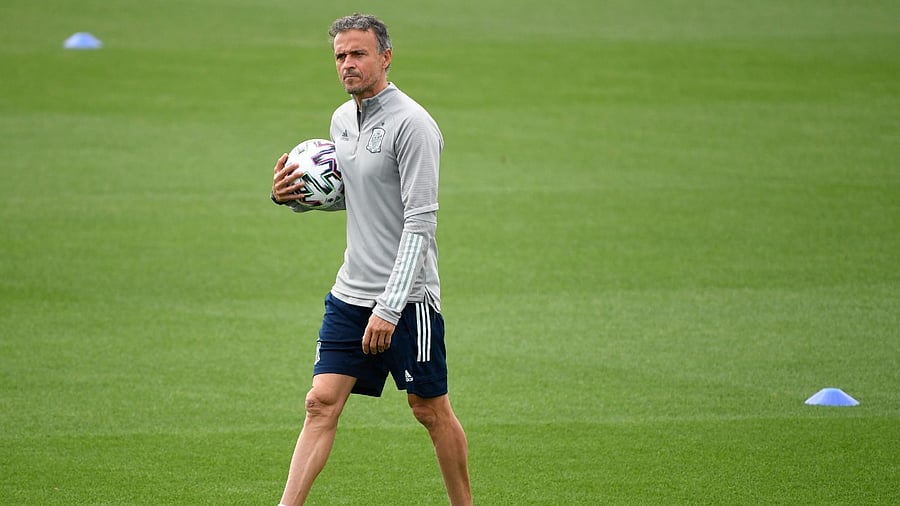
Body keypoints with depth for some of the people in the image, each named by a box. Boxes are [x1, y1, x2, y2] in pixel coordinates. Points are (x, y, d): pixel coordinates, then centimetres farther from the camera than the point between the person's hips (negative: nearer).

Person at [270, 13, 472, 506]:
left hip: (407, 298, -7)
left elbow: (420, 223, -18)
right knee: (321, 403, -2)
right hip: (350, 294, 7)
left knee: (431, 410, 4)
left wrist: (389, 307, -23)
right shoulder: (342, 119, 10)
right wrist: (292, 196, 5)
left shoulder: (411, 124, -15)